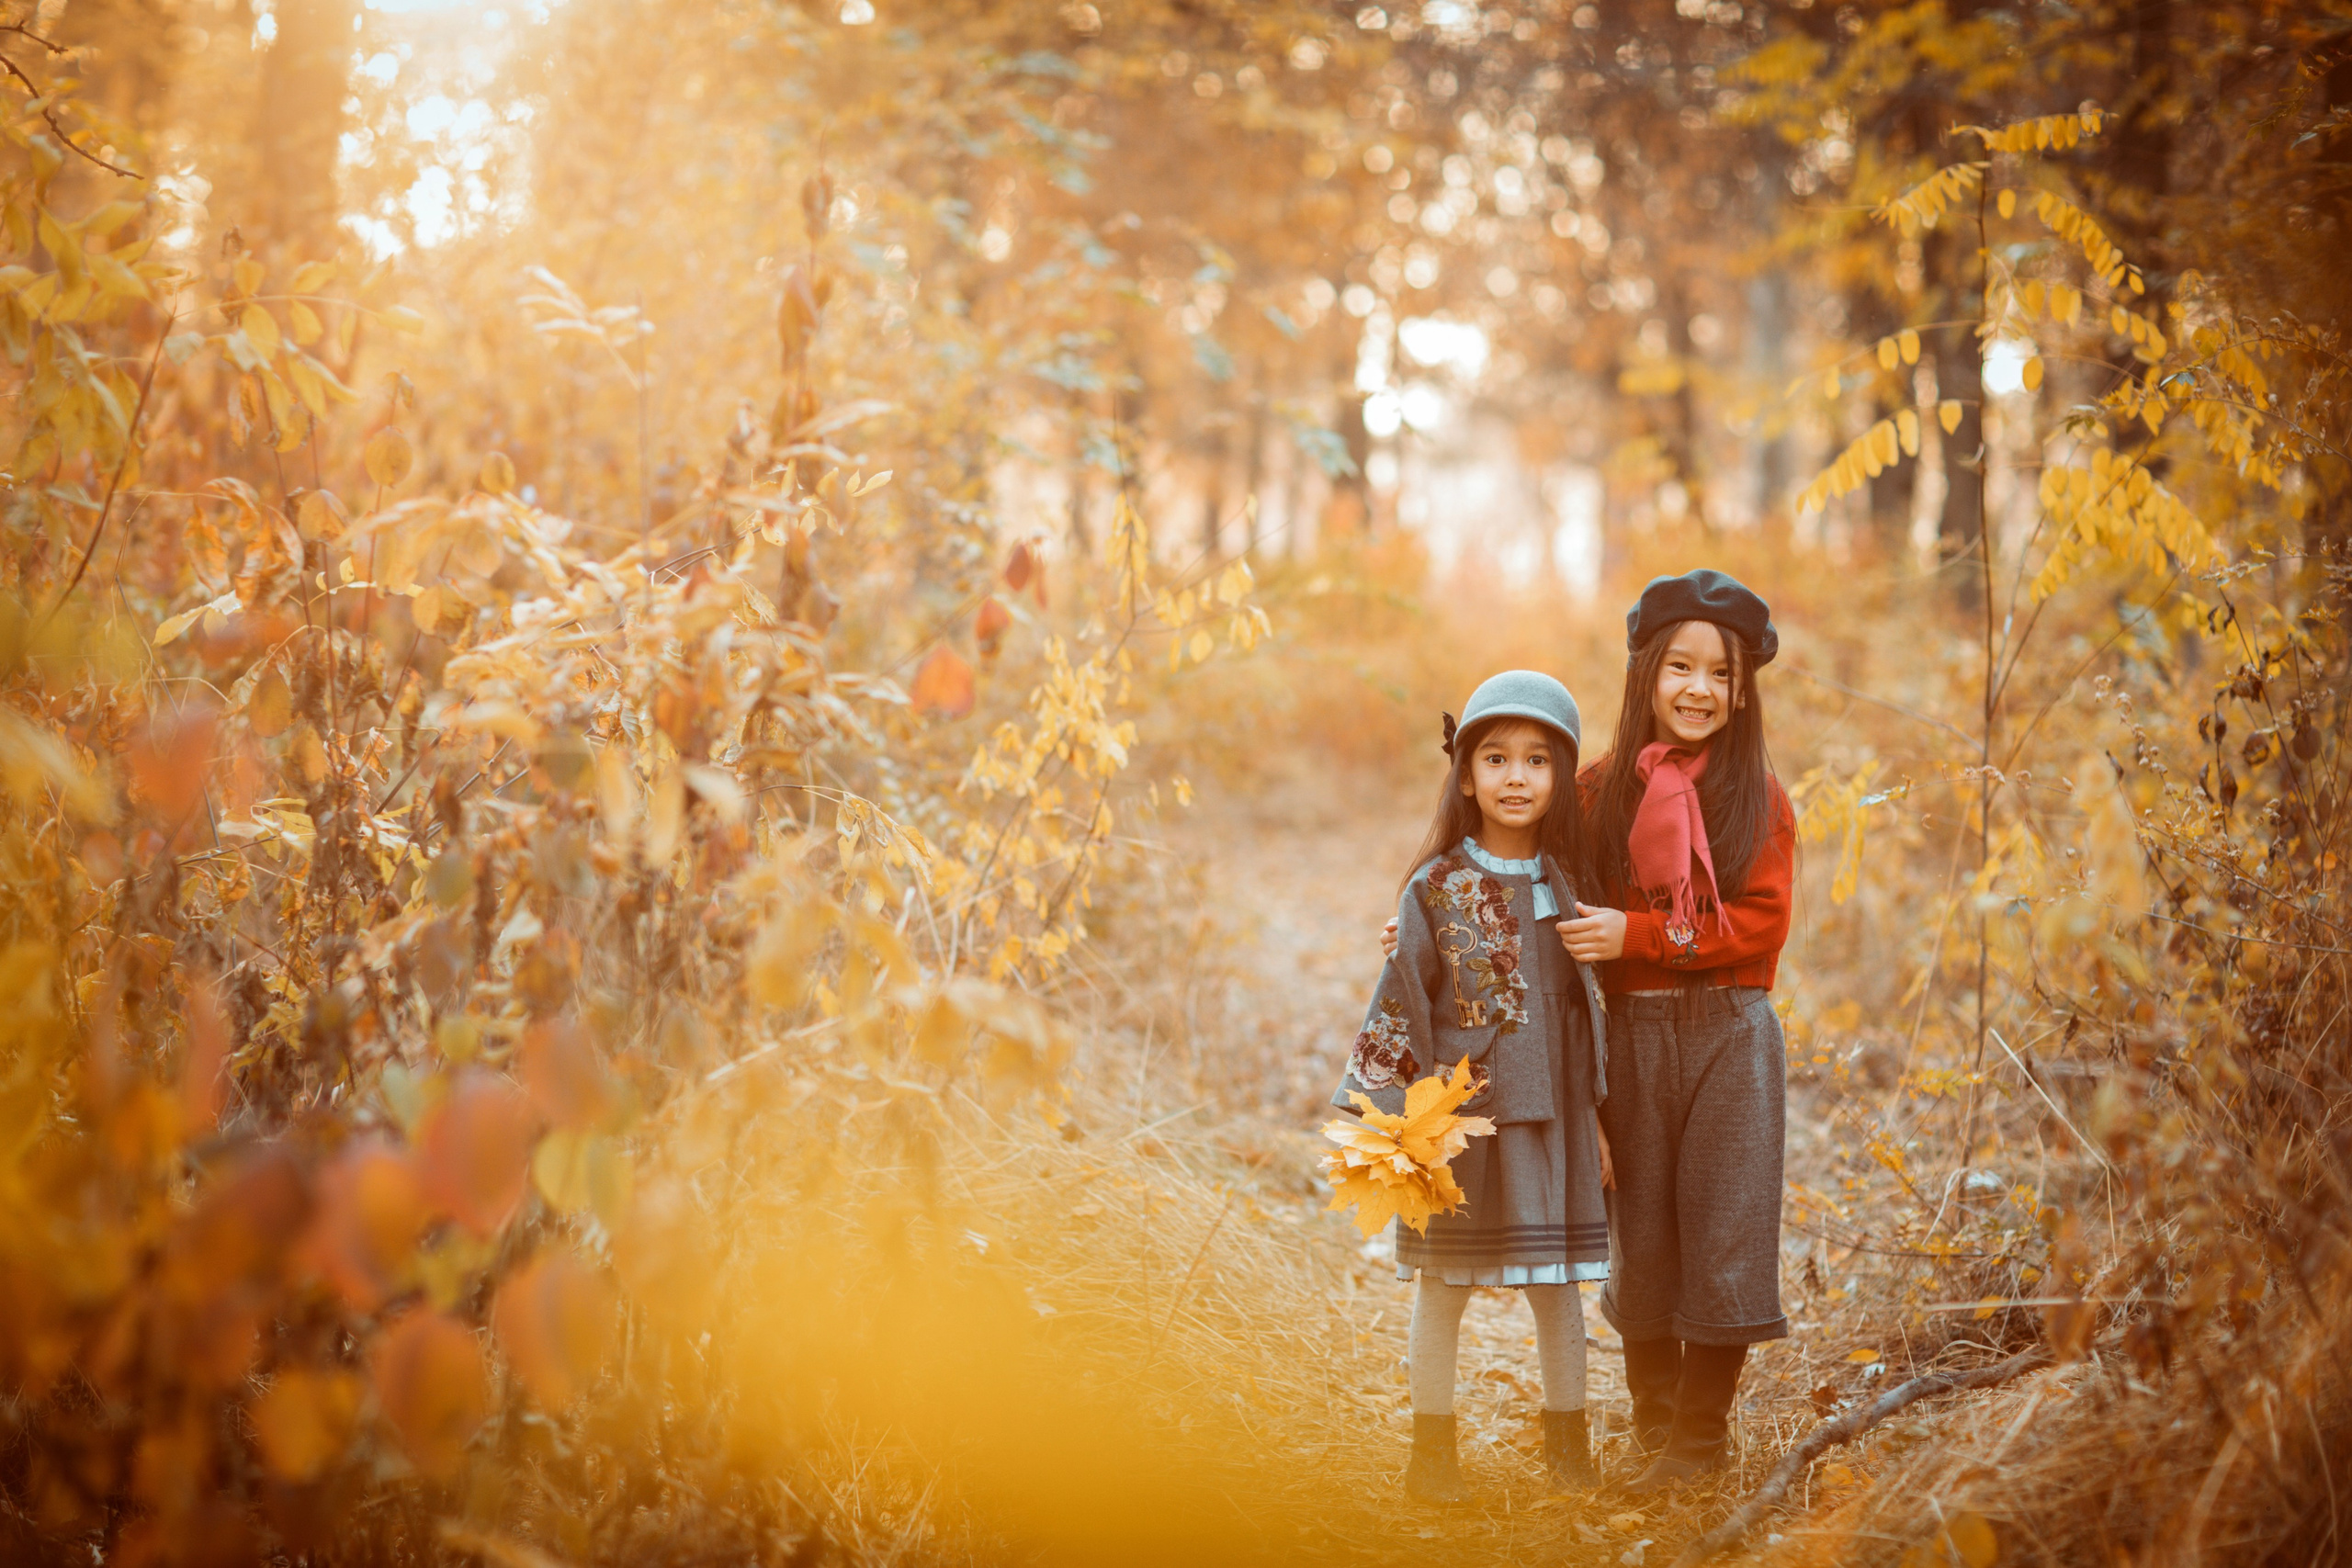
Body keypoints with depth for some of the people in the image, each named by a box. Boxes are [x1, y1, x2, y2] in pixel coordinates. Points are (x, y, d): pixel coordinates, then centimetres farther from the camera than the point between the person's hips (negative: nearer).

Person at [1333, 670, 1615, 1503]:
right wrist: (1377, 1116, -10)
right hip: (1460, 1113, -3)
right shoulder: (1438, 888, -5)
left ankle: (1568, 1449, 22)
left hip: (1550, 1113, 3)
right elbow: (1399, 1004, -5)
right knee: (1442, 1284, 6)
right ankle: (1433, 1448, 18)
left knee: (1557, 1283, 9)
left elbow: (1592, 1005, 10)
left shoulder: (1567, 885, 5)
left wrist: (1598, 1115, 8)